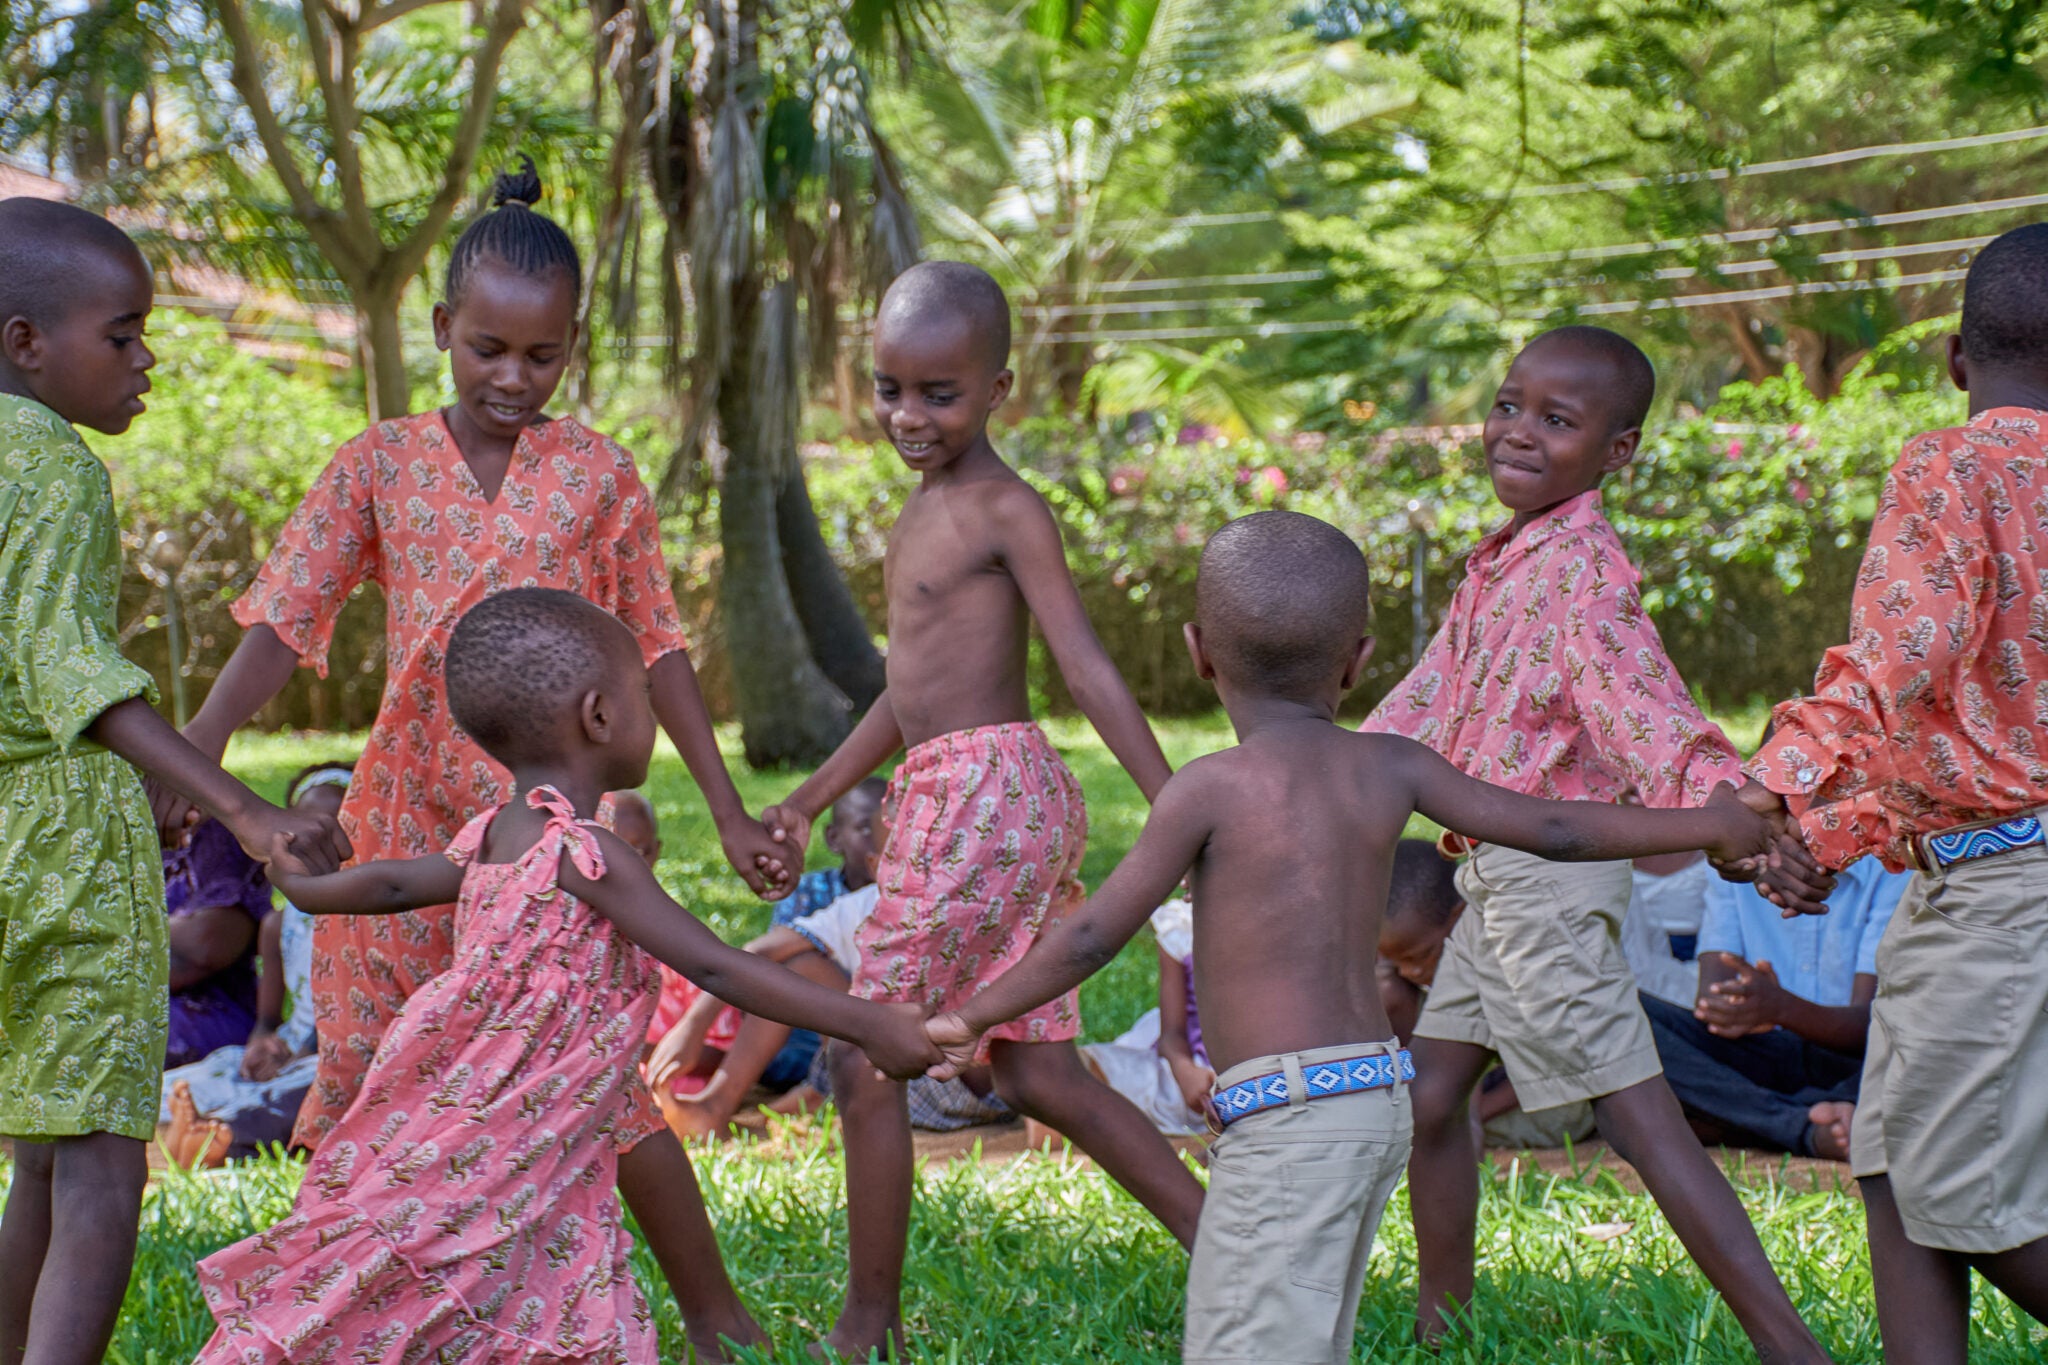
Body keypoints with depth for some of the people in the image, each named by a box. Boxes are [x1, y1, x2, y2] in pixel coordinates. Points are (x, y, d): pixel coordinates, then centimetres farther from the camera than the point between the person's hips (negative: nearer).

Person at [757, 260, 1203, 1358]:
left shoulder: (1007, 510, -10)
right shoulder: (927, 508, 17)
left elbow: (1088, 666, -15)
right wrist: (815, 794, 27)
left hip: (990, 796, -9)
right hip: (946, 801, 9)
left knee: (864, 1056, -3)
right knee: (1037, 1071, 11)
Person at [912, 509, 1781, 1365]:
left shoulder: (1210, 788, -8)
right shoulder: (1389, 769, 6)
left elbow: (1093, 936, -6)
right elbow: (1552, 829, 11)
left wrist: (974, 1017, 8)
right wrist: (1708, 826, 25)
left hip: (1287, 1112, -7)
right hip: (1379, 1099, 7)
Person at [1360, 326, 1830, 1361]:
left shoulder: (1582, 566, -17)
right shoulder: (1498, 561, 12)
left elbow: (1639, 701, -32)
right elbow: (1433, 696, 22)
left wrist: (1725, 807, -49)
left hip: (1550, 874, -9)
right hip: (1493, 876, 9)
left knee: (1639, 1113, -9)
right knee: (1427, 1098, 17)